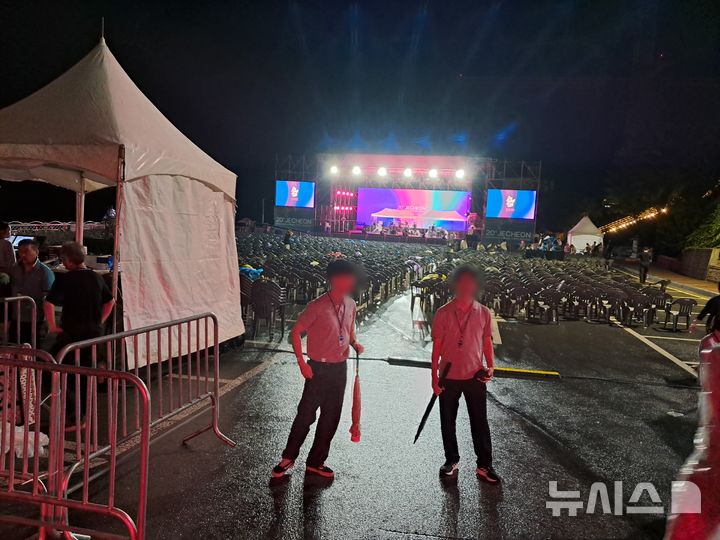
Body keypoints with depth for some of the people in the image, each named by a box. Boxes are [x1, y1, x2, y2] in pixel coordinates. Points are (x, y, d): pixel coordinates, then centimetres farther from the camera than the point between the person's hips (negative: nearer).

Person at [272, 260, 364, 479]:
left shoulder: (350, 304, 3)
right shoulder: (318, 306, -17)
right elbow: (296, 332, -11)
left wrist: (354, 343, -2)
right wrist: (302, 363, -15)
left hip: (340, 368, 6)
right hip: (319, 368, -6)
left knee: (331, 417, 12)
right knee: (306, 414, 2)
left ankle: (315, 462, 28)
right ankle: (288, 458, 23)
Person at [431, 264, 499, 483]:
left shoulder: (483, 313, -2)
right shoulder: (443, 313, -7)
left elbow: (487, 342, 7)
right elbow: (437, 346, -3)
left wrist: (490, 366, -8)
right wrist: (434, 377, -3)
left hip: (475, 375, 1)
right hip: (449, 376, 0)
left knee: (480, 422, 8)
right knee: (448, 421, 12)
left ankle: (484, 465, 22)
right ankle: (451, 461, 30)